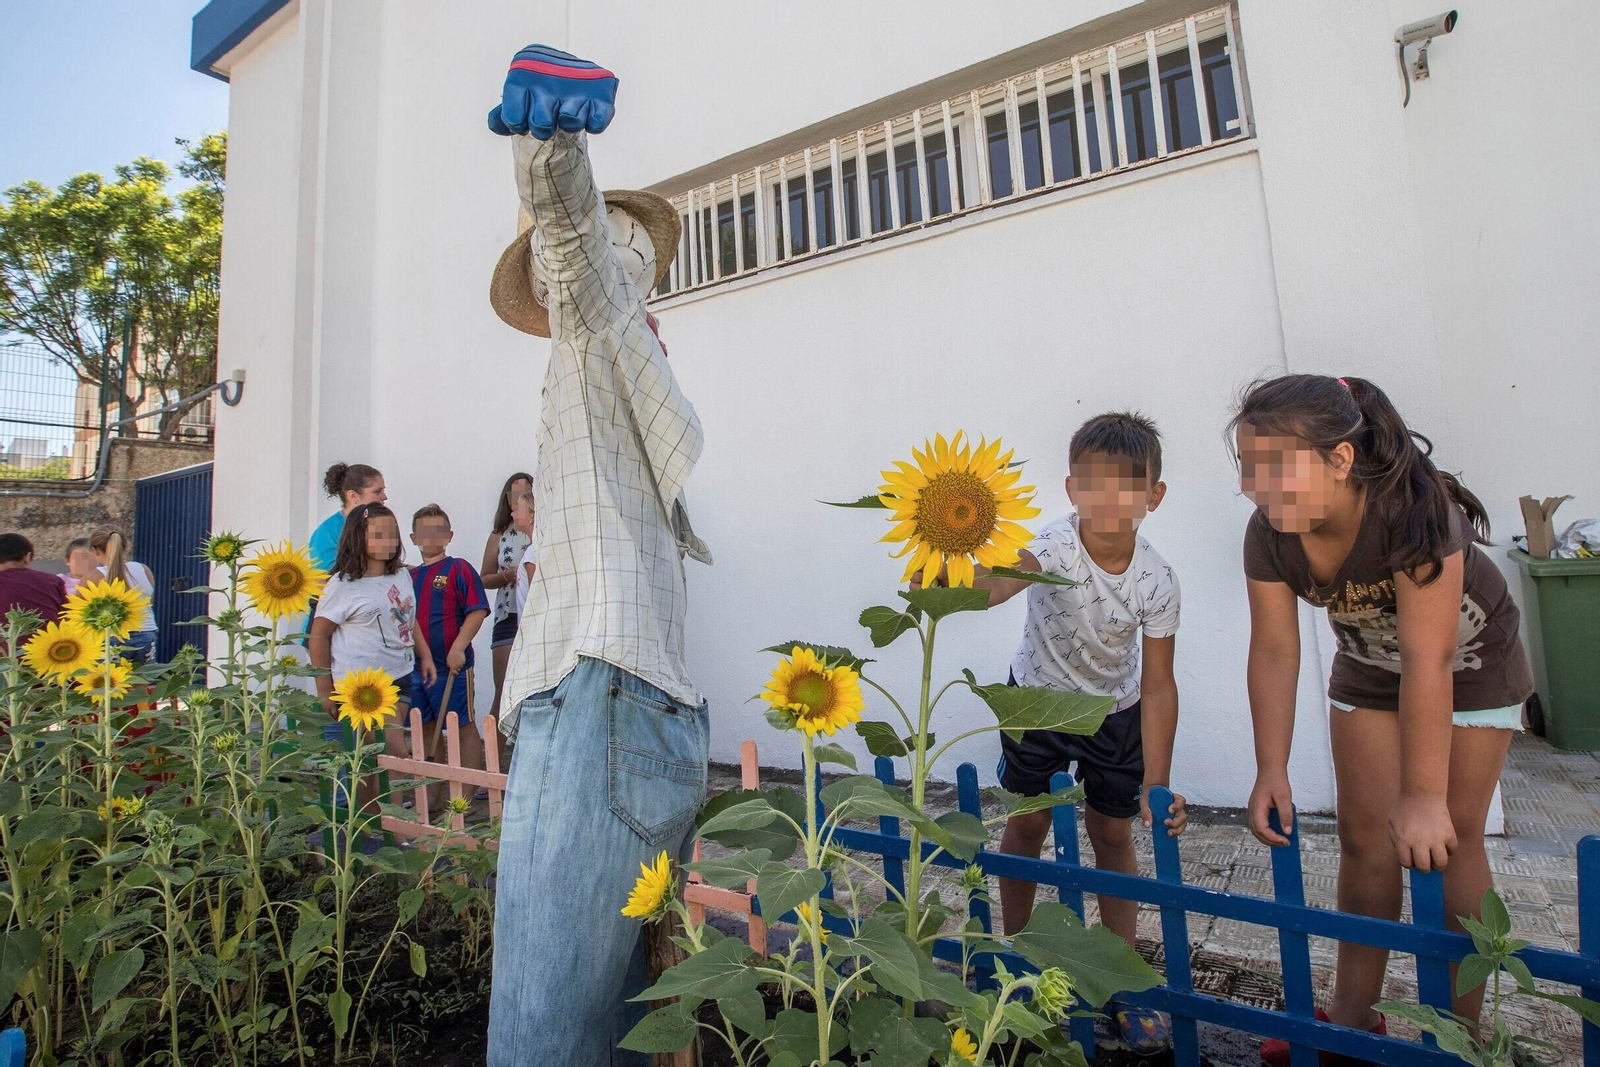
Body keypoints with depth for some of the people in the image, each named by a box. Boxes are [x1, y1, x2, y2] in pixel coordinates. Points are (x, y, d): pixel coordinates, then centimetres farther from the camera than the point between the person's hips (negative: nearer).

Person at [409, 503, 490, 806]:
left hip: (450, 665, -7)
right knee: (427, 730, 15)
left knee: (463, 728, 1)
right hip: (415, 666, 7)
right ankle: (430, 795, 27)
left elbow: (478, 610, -14)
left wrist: (458, 647, -20)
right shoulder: (410, 575, 13)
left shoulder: (459, 569, -6)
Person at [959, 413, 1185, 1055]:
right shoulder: (1055, 546, -29)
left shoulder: (1157, 580, -21)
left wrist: (1156, 783, -20)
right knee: (1027, 825, 9)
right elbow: (1002, 580, -50)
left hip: (1116, 710, 2)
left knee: (1112, 833, 9)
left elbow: (1158, 685, -16)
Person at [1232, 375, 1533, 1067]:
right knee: (1365, 835, 8)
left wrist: (1423, 796, -35)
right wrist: (1271, 772, -23)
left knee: (1446, 841, -1)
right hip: (1368, 667, 4)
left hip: (1469, 665, -4)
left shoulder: (1413, 510, -37)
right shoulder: (1269, 533, -24)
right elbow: (1274, 652, -21)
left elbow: (1428, 660, -38)